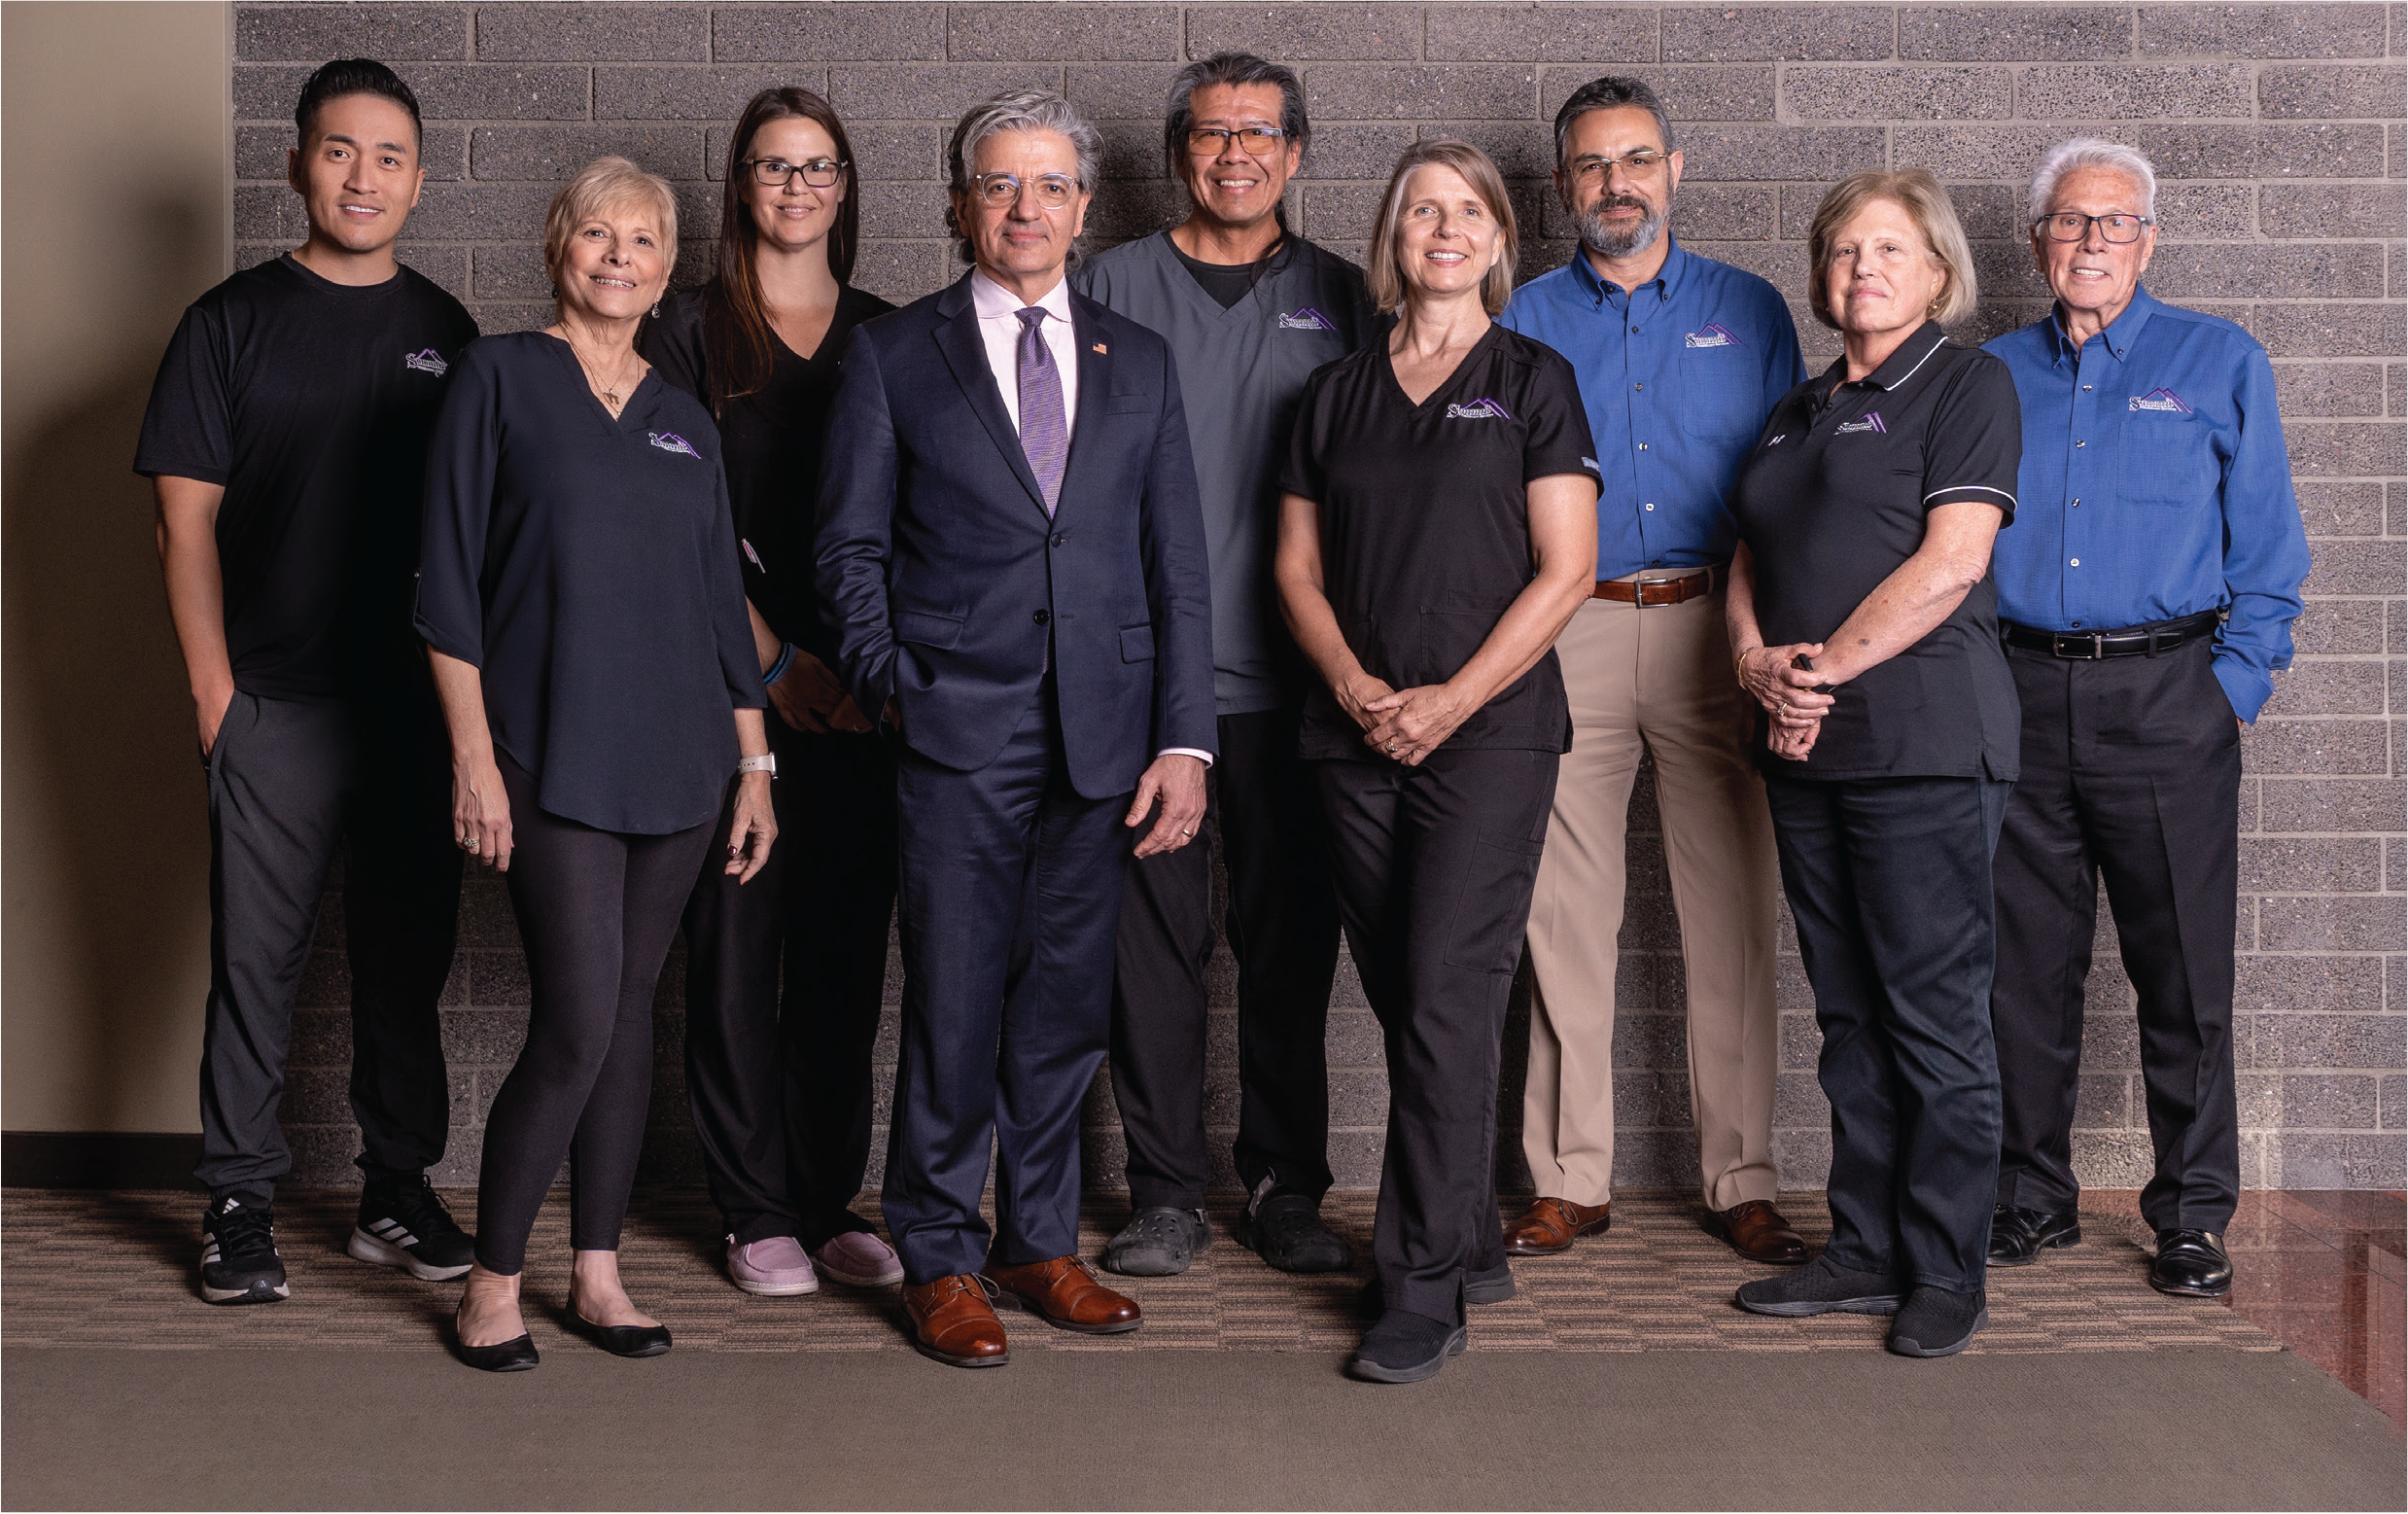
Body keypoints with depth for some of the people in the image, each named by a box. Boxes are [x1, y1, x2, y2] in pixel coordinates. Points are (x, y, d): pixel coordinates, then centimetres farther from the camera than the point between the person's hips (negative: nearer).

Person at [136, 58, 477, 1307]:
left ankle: (398, 1191, 20)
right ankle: (240, 1206, 11)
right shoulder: (233, 323, 3)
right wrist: (213, 686, -7)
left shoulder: (445, 333, 10)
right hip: (276, 702, -2)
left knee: (407, 959, 9)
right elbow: (186, 520, 0)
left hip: (417, 703, 3)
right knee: (256, 958, 1)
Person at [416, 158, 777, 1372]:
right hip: (553, 758, -5)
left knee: (632, 1014, 8)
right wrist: (472, 756, -10)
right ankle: (493, 1281, 6)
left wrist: (753, 765, 11)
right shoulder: (499, 379, 0)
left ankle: (598, 1275, 17)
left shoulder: (685, 422, 14)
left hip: (676, 764, 5)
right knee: (578, 1023, -10)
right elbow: (448, 583, -4)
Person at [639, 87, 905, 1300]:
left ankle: (831, 1204, 16)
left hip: (860, 688, 3)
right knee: (737, 941, 0)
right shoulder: (692, 330, 4)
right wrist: (773, 658, -10)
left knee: (847, 948, 6)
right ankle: (755, 1212, 10)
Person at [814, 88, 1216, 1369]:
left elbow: (1178, 565, 9)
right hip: (958, 734, -3)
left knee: (1066, 1008, 9)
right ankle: (940, 1261, 13)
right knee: (955, 1009, -1)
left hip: (1103, 734, 3)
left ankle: (1040, 1242, 23)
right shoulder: (893, 355, 5)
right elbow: (851, 548, 7)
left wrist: (1184, 740, 3)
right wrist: (886, 685, -7)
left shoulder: (1138, 362, 12)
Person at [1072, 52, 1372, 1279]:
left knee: (1290, 935, 4)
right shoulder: (1112, 289, 8)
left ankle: (1285, 1186, 16)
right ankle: (1164, 1189, 11)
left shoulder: (1340, 300, 11)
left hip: (1287, 679, 1)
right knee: (1152, 933, 1)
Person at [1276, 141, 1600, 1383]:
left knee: (1447, 995, -10)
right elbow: (1298, 568, 12)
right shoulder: (1337, 393, 14)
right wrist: (1357, 687, -5)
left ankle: (1423, 1292, -6)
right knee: (1401, 999, 7)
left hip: (1491, 730, -4)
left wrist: (1450, 700, -11)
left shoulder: (1532, 382, 3)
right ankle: (1472, 1239, 22)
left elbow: (1565, 570, -3)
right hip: (1356, 737, 4)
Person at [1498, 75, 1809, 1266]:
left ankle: (1742, 1180, 7)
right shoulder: (1525, 320, 11)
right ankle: (1571, 1179, 9)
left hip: (1714, 628, 0)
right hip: (1565, 632, 0)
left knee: (1730, 913, -1)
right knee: (1563, 914, 0)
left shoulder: (1749, 311, 11)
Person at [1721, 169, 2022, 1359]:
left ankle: (1945, 1272, 4)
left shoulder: (1966, 383, -1)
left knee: (1934, 1012, -4)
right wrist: (1759, 661, -2)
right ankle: (1865, 1250, 18)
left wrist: (1825, 669, -11)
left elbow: (1950, 562, -12)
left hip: (1923, 737, -7)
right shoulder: (1799, 412, 20)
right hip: (1806, 746, 7)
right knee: (1849, 1011, 10)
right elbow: (1749, 566, 18)